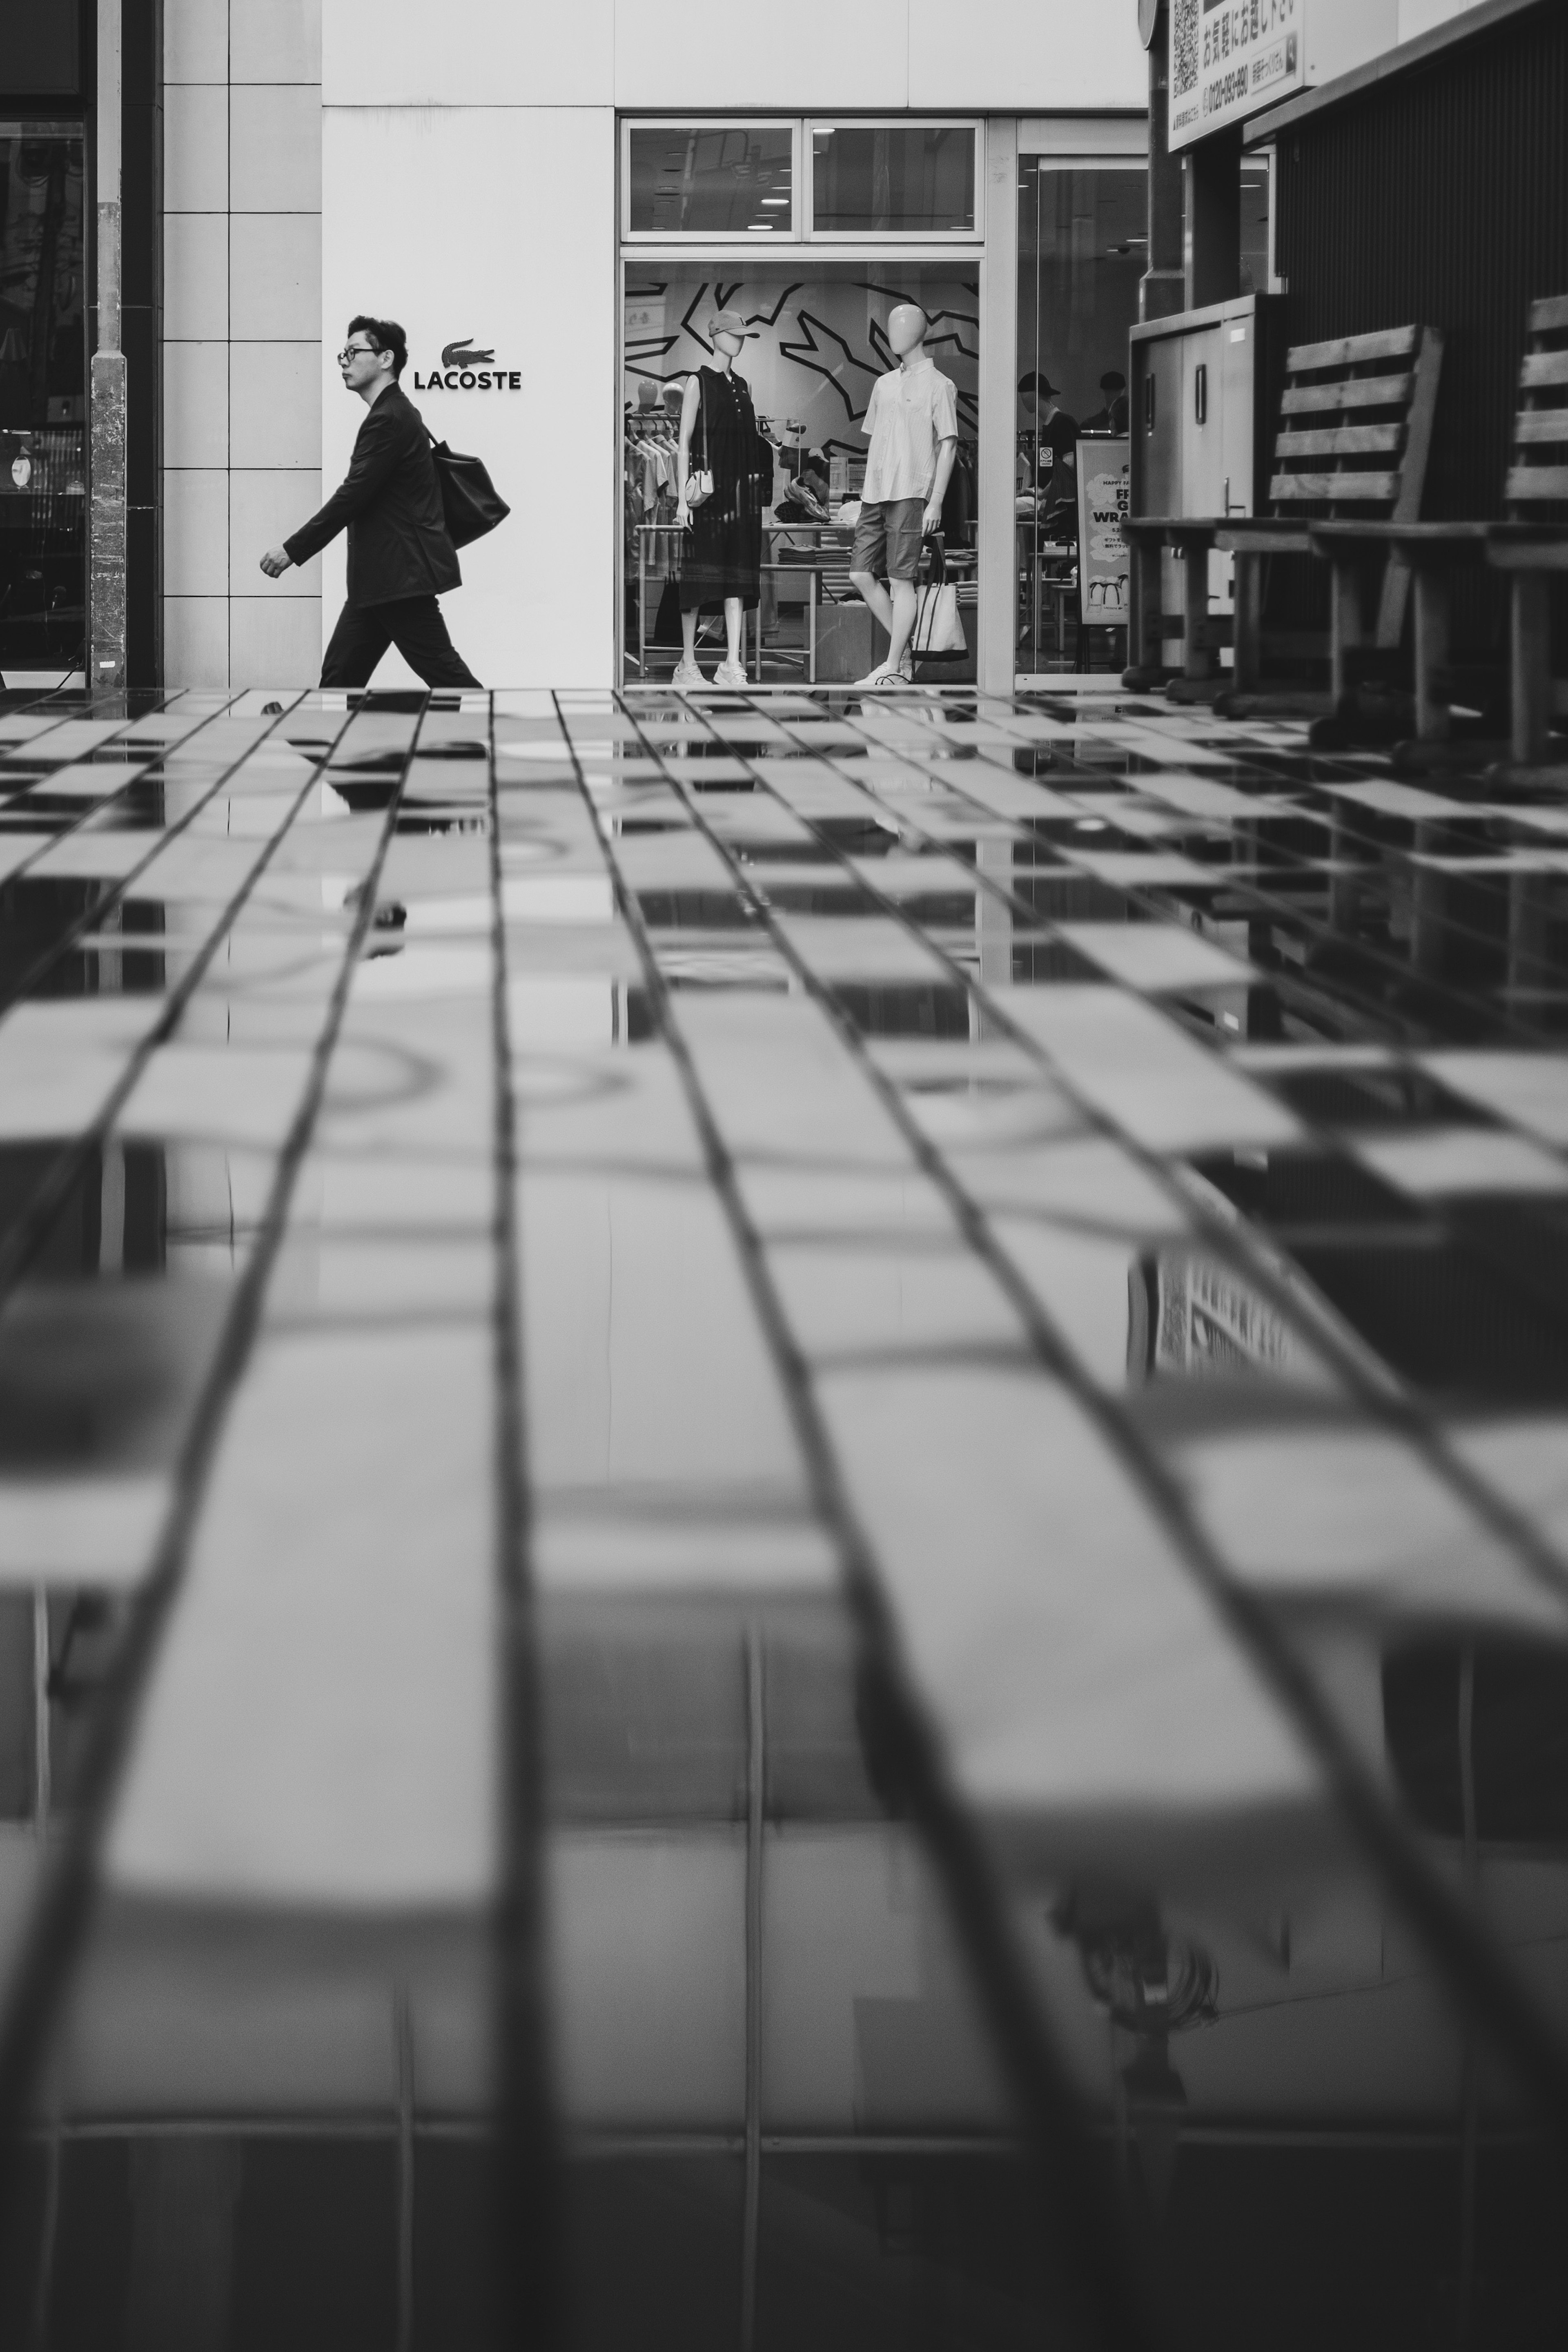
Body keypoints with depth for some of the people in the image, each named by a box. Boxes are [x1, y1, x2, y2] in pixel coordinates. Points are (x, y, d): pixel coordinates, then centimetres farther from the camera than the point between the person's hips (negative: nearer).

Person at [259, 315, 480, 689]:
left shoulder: (389, 420, -16)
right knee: (339, 674, 8)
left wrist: (293, 550, -17)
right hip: (380, 577, 10)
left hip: (400, 574, -10)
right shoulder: (397, 414, 17)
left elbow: (352, 496, -20)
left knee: (443, 672, -8)